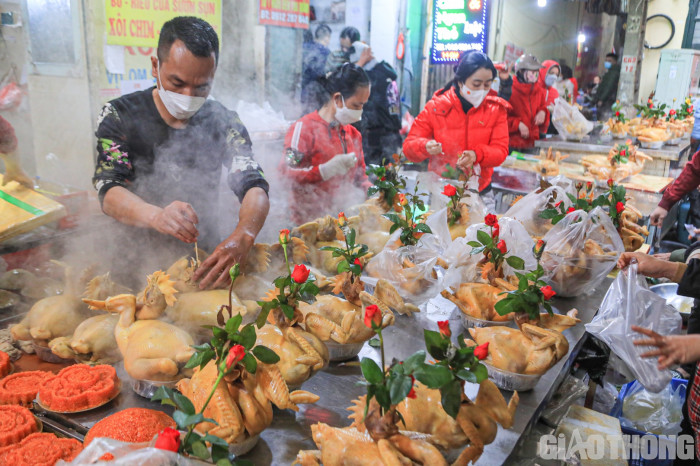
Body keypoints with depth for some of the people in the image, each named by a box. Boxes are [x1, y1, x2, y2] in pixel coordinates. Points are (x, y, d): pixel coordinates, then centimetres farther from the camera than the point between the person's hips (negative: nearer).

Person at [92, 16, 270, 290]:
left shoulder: (223, 122, 0)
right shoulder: (119, 116, -4)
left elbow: (254, 187, -12)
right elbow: (109, 192, -15)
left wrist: (243, 236, -35)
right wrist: (156, 216, -39)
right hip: (138, 262, 0)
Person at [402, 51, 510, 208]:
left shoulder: (496, 109, -2)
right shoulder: (436, 107, -7)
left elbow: (501, 151, -7)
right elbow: (408, 147, -6)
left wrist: (477, 155, -29)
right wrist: (426, 147, -30)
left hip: (480, 193, 2)